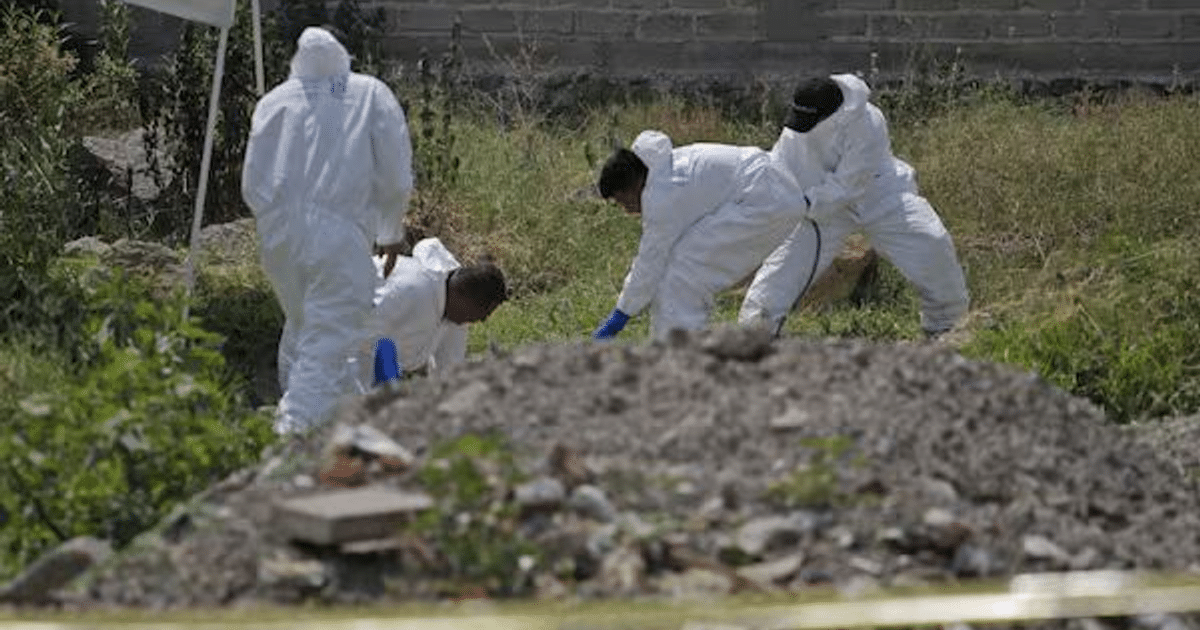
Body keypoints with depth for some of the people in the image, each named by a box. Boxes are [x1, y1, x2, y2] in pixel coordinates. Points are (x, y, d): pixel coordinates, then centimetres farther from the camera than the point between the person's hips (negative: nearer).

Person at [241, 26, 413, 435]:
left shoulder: (275, 101, 11)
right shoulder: (372, 96, 6)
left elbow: (252, 185, 10)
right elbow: (396, 179, 5)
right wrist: (391, 233, 20)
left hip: (279, 237, 4)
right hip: (339, 236, -4)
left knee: (301, 328, 23)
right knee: (330, 342, -7)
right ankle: (297, 426, -21)